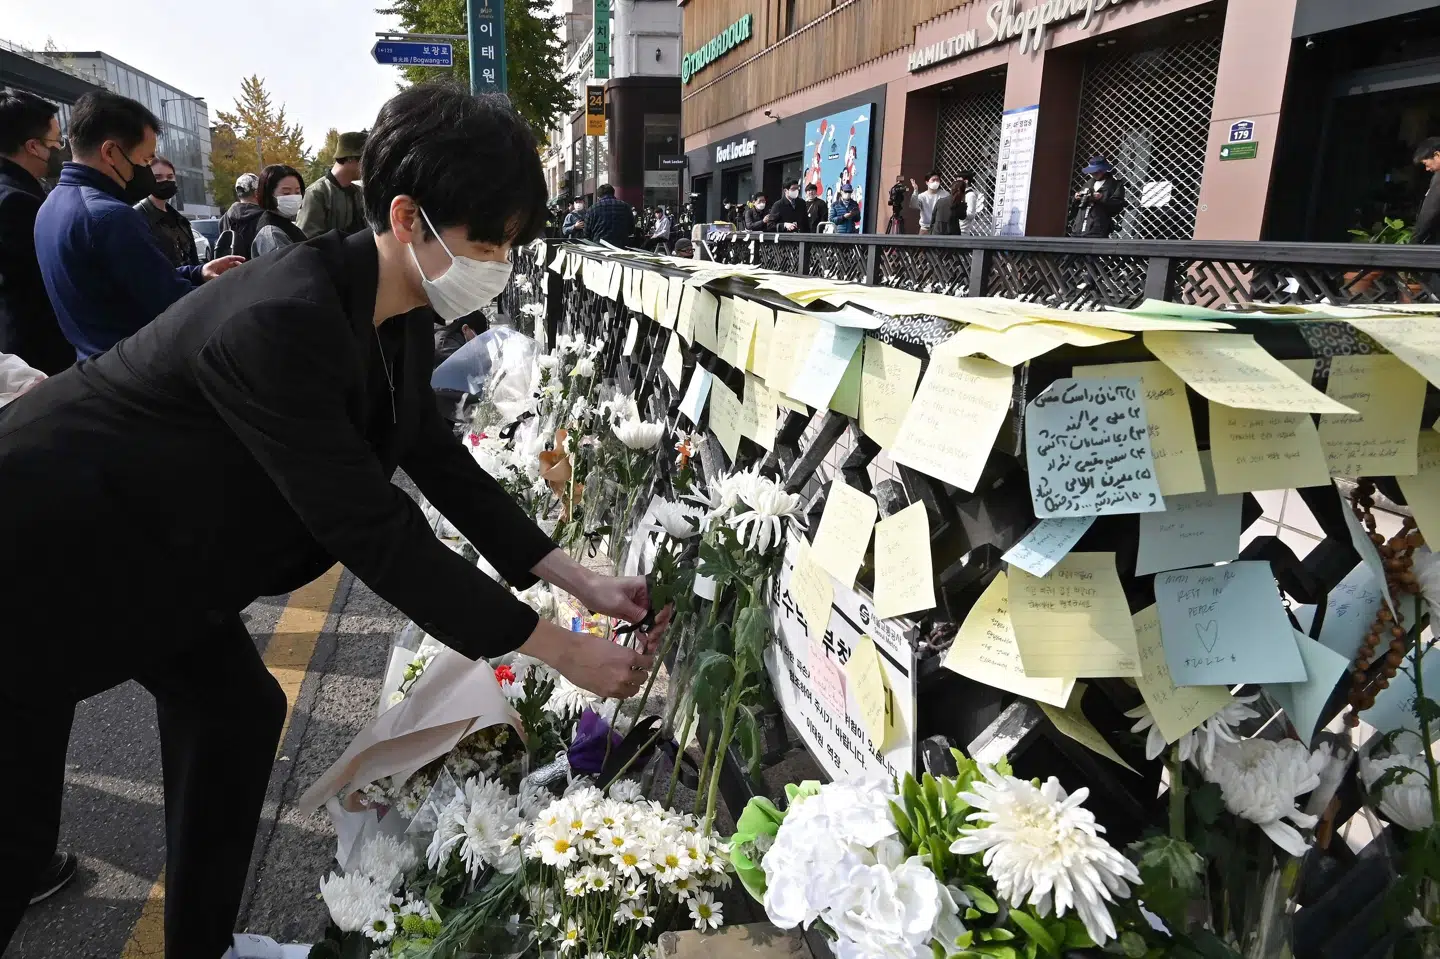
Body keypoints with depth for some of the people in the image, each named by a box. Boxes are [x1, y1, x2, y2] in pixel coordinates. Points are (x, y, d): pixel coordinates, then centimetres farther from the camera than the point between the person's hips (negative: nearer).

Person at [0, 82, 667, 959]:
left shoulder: (396, 312, -6)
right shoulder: (281, 323, -34)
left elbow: (440, 462, 1)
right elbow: (374, 531, -33)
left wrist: (582, 581, -4)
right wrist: (559, 649, -26)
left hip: (156, 548, 9)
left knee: (236, 712, 15)